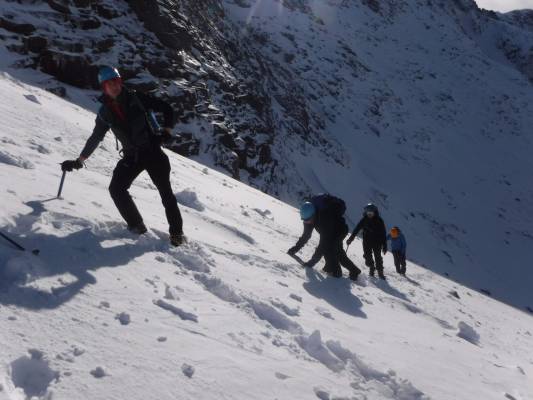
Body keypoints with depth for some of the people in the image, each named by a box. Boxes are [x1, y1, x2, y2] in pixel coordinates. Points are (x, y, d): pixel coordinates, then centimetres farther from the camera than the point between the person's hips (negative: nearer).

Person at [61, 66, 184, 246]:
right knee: (116, 189, -9)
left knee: (166, 192, -5)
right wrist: (79, 161, 16)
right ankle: (136, 226, 6)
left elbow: (166, 108, 1)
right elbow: (95, 138, 16)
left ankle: (176, 233, 6)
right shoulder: (105, 112, 5)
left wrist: (166, 131, -10)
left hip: (152, 151, -4)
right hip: (131, 156, 4)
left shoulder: (136, 98, -4)